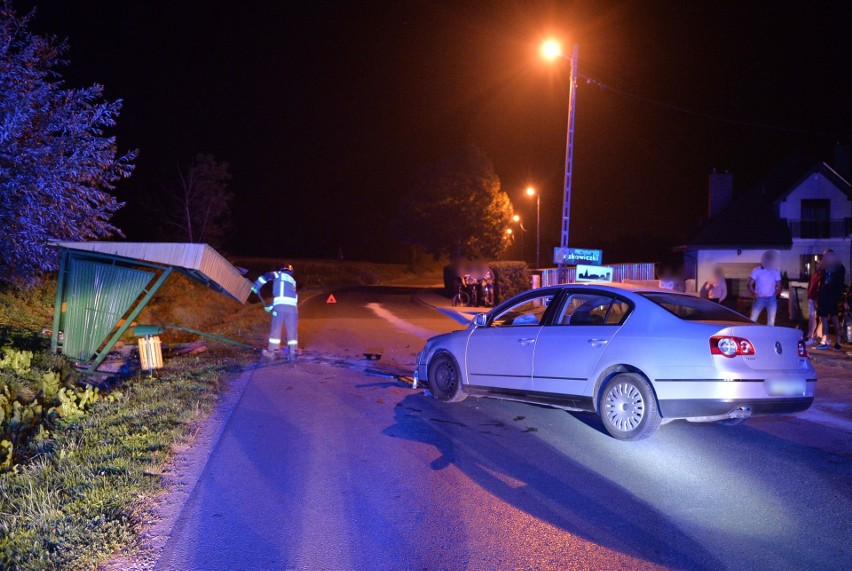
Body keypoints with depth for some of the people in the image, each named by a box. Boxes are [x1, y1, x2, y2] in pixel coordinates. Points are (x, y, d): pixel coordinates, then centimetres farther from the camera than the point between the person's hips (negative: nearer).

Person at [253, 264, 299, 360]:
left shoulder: (278, 274, 18)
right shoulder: (292, 280, 30)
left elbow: (266, 276, -1)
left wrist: (256, 286, 11)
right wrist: (270, 306, 37)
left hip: (280, 305, -4)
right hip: (293, 306, 4)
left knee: (276, 329, 4)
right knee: (292, 330, 10)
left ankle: (272, 352, 6)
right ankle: (292, 353, 11)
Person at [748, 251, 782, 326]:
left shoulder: (776, 272, 6)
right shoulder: (756, 271, -1)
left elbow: (779, 286, 12)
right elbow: (750, 284, 1)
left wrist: (775, 294, -5)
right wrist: (754, 294, -13)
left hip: (771, 299, 2)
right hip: (759, 298, -2)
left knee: (771, 321, 3)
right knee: (752, 320, -3)